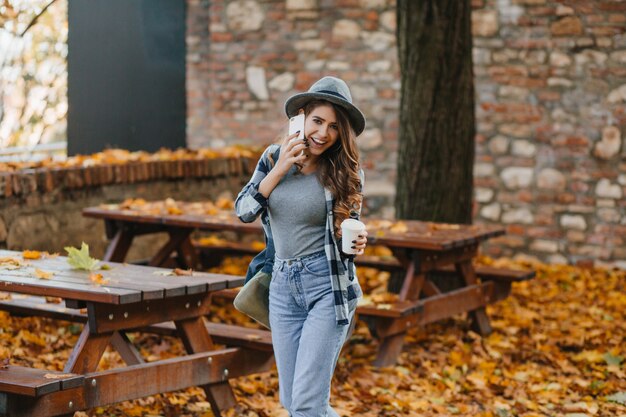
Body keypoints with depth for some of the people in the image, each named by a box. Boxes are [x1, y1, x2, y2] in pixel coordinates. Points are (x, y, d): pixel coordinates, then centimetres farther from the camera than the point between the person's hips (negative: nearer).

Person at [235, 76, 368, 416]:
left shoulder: (345, 171, -5)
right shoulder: (274, 157, 3)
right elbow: (243, 211, -4)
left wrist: (356, 243, -18)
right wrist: (279, 170, -13)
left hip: (328, 286, -4)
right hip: (283, 286, 4)